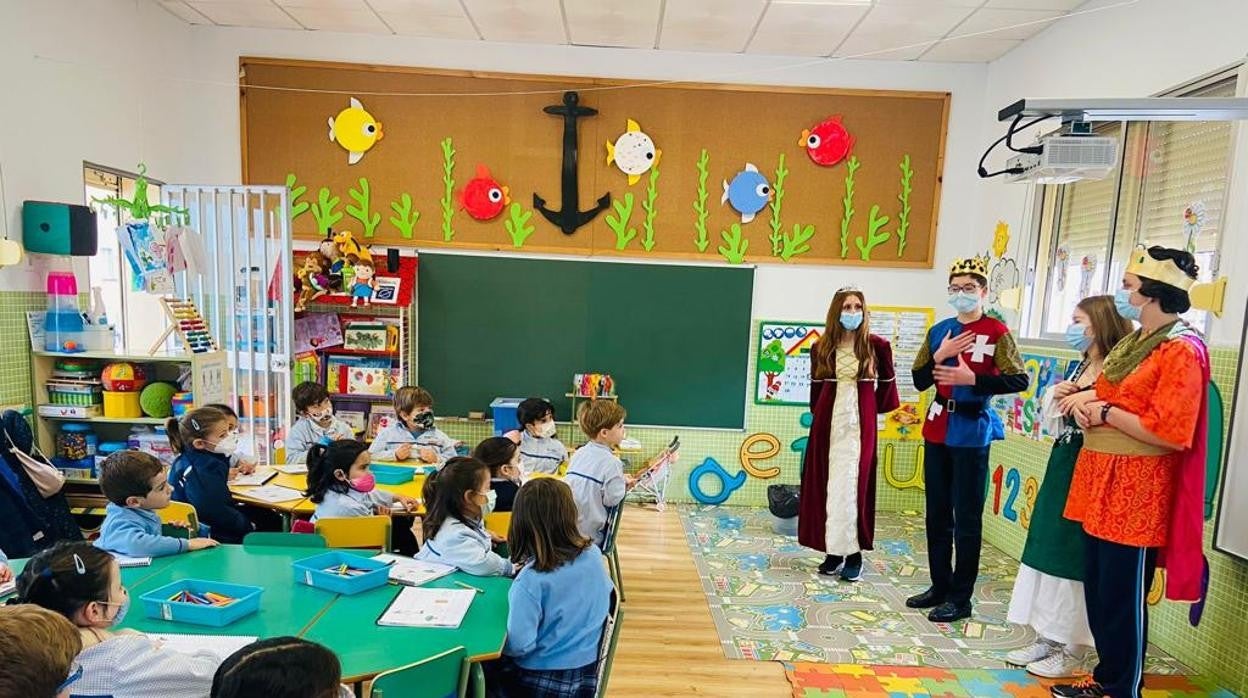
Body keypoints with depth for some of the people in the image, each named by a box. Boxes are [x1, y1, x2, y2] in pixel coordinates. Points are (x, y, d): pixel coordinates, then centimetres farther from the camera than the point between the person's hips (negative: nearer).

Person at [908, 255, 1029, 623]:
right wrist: (939, 355, -8)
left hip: (971, 432, -6)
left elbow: (1019, 380, -13)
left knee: (966, 518, 1)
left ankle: (961, 598, 12)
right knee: (937, 514, 13)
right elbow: (919, 381, 8)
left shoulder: (996, 331, -5)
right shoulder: (939, 330, 10)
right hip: (937, 429, 6)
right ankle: (940, 586, 26)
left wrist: (972, 378, -21)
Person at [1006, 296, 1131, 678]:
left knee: (1074, 556, 0)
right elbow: (1054, 418, 20)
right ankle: (1047, 638, 26)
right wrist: (1055, 395, 2)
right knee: (1047, 547, 13)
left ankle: (1071, 649, 16)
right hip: (1062, 464, 9)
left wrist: (1086, 401, -20)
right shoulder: (1079, 368, 13)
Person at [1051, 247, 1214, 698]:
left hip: (1136, 491, -9)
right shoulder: (1135, 340, 14)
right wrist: (1087, 399, 3)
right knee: (1097, 588, 16)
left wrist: (1105, 412, -13)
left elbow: (1170, 433, -22)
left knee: (1123, 597, 3)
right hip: (1101, 482, 9)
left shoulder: (1182, 349, -14)